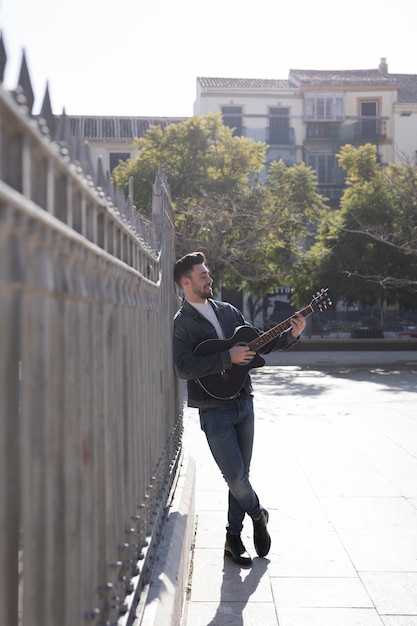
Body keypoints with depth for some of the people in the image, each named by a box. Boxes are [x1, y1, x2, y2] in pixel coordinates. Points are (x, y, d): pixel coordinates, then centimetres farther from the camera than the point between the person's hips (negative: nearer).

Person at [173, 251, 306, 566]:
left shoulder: (228, 311, 11)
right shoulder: (181, 323, -9)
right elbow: (184, 367, -22)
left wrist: (291, 335, 0)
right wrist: (228, 357, -24)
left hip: (243, 401, 6)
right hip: (214, 410, -6)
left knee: (241, 475, 9)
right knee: (235, 476, -6)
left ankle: (233, 537, 22)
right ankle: (258, 514, 24)